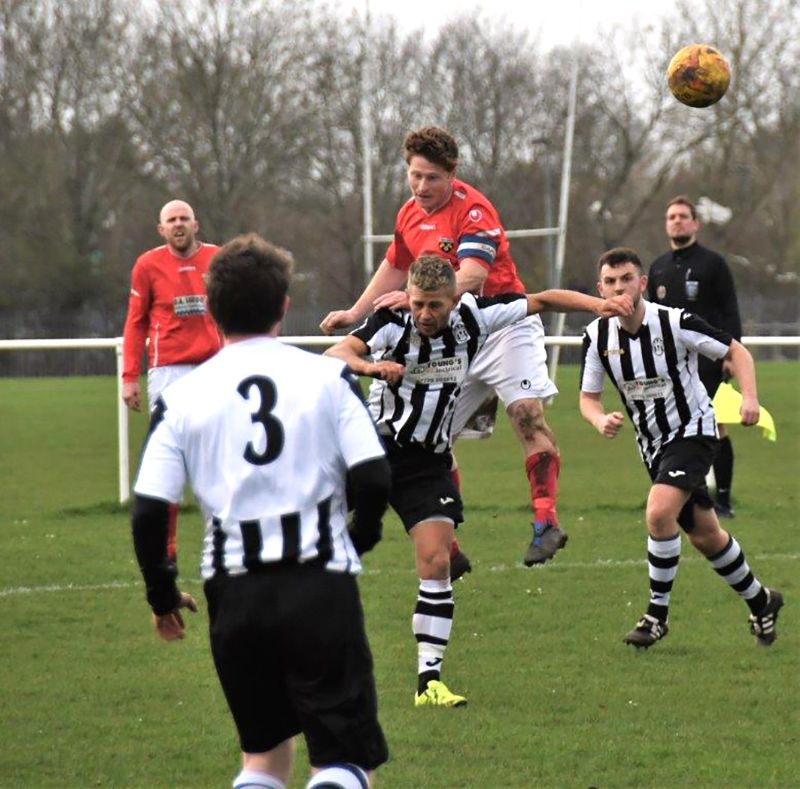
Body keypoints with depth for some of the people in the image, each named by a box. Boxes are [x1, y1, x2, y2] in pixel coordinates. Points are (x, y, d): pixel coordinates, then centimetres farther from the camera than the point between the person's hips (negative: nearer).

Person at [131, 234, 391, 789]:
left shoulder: (181, 397, 4)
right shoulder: (327, 376, 2)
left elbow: (148, 512, 0)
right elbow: (373, 478, -6)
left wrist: (163, 596, 15)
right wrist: (360, 536, 16)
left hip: (235, 594, 2)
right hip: (321, 587, -2)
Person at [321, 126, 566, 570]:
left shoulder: (471, 209, -15)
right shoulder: (410, 216, 9)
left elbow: (472, 276, -29)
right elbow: (395, 267, 28)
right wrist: (355, 313, 31)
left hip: (503, 326, -7)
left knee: (527, 416, -22)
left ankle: (546, 522, -26)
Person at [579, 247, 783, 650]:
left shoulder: (675, 322, -19)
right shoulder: (597, 336, -8)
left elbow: (736, 351, -9)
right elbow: (588, 397, 1)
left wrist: (749, 397, -24)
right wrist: (600, 420, -21)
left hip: (693, 431, -5)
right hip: (653, 444, 5)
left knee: (659, 513, -27)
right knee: (705, 536, 14)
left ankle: (658, 613, -13)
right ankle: (760, 601, 37)